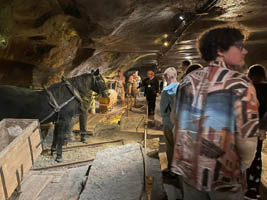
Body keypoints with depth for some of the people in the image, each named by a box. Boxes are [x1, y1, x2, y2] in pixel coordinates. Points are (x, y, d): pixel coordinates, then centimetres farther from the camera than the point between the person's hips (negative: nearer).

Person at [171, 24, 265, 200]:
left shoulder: (188, 80, 0)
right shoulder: (240, 84, -14)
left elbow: (179, 123, 6)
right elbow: (247, 137, -17)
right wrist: (244, 165, 3)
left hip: (190, 168, 5)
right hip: (224, 174, -4)